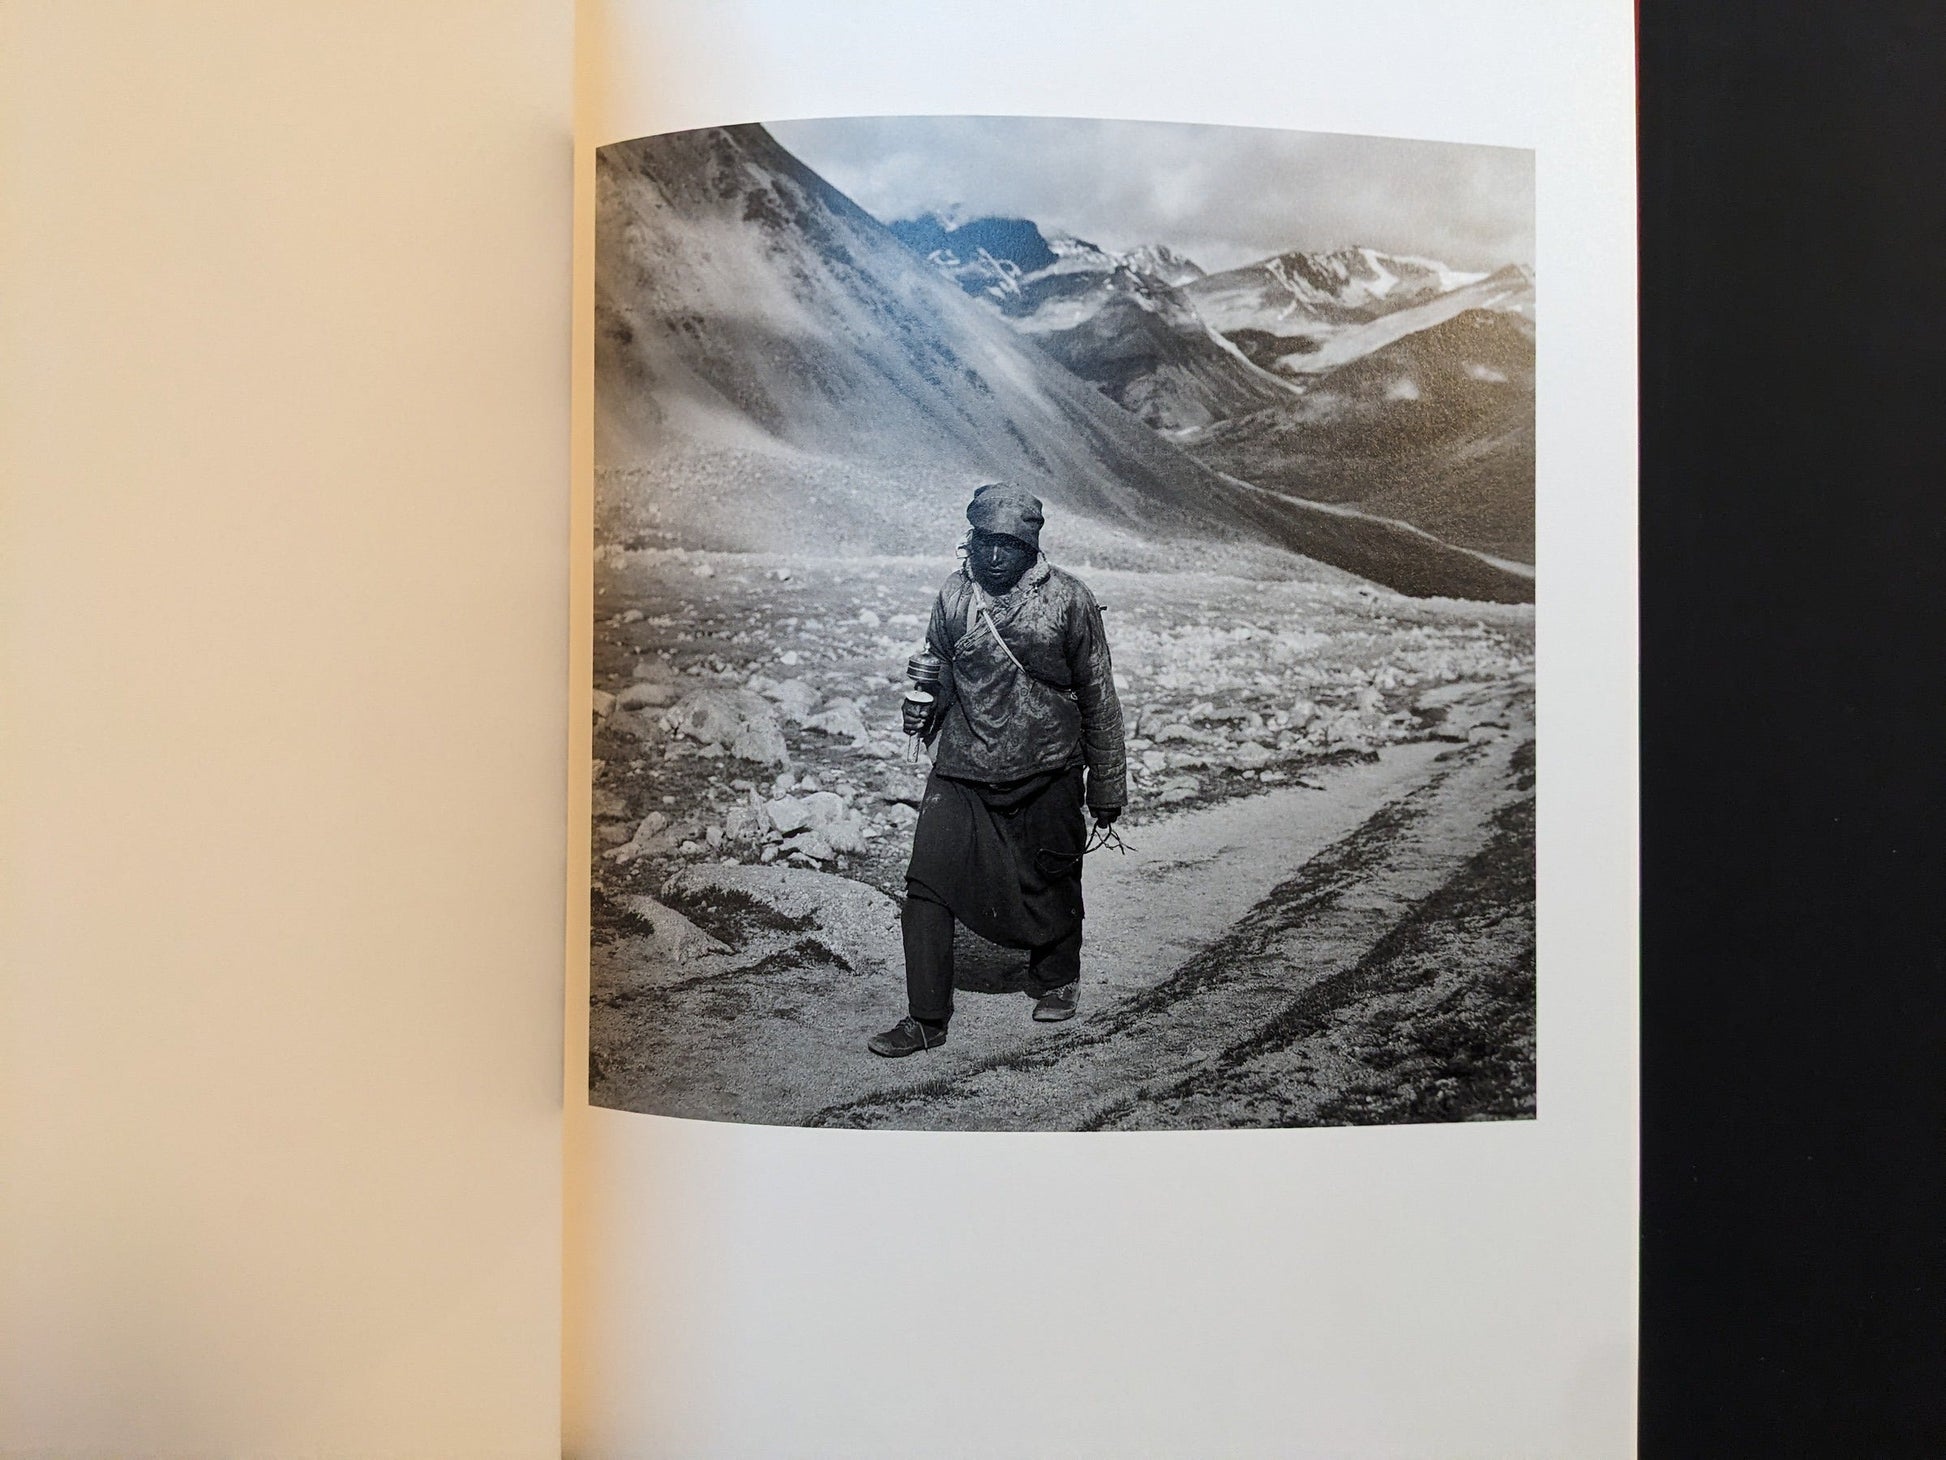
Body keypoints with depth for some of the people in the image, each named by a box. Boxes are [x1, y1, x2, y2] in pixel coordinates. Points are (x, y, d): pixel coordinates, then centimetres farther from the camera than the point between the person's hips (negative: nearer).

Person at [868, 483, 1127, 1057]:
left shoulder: (1069, 600, -6)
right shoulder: (954, 596, 1)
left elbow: (1098, 696, 0)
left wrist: (1107, 785, 2)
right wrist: (923, 707, -2)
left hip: (1047, 774, -1)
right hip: (962, 773, 2)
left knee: (1050, 882, 15)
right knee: (928, 884, -7)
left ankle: (1056, 979, 43)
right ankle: (926, 1019, 4)